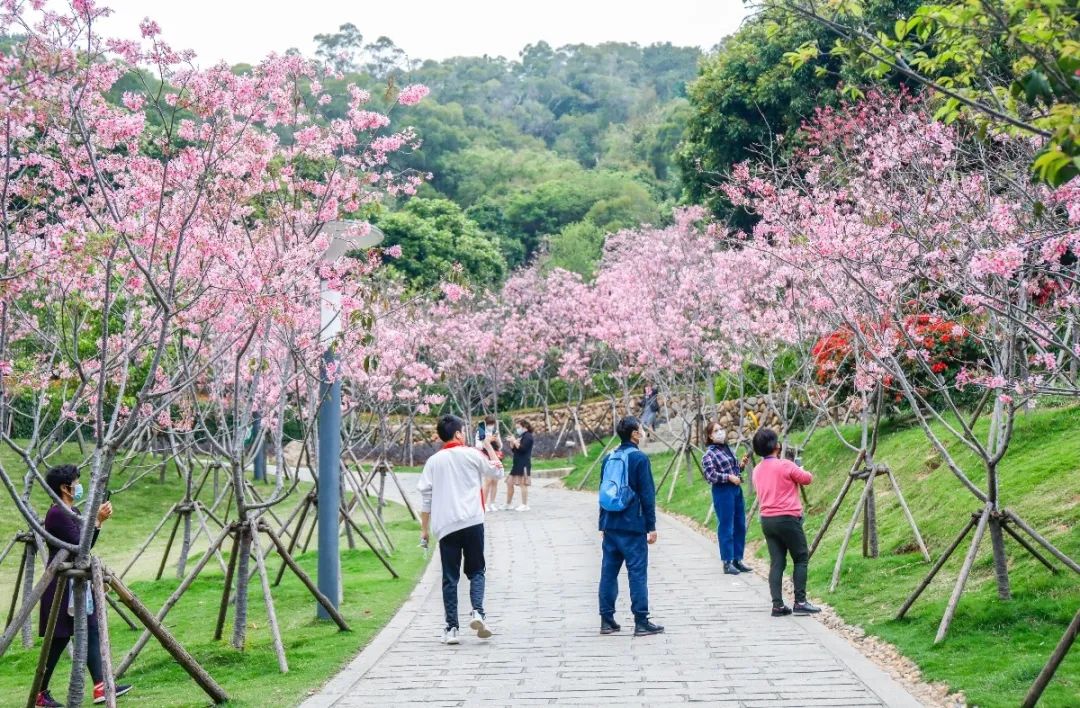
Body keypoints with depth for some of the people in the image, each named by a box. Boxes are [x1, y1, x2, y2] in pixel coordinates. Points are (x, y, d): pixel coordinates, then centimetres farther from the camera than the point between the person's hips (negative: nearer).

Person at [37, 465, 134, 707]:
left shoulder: (73, 512, 12)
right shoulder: (57, 513, -16)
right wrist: (98, 521, -18)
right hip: (61, 585, -10)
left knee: (90, 631, 4)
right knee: (59, 639, -3)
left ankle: (100, 687, 2)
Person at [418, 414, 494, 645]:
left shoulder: (433, 461, 8)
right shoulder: (471, 455, 3)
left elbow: (425, 496, 6)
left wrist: (424, 528, 12)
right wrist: (488, 446, 31)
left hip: (445, 526, 2)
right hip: (472, 522, -1)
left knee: (450, 578, 6)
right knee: (476, 571, 10)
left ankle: (451, 628, 2)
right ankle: (478, 612, -12)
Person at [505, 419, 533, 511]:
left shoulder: (528, 436, -8)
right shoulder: (521, 436, 21)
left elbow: (522, 448, -19)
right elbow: (513, 449, 20)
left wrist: (515, 441, -11)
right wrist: (512, 442, 4)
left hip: (524, 464, -10)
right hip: (517, 463, 10)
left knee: (523, 483, -8)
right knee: (509, 482, 10)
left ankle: (525, 505, -4)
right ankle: (509, 504, 18)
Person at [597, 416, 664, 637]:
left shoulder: (608, 459, 9)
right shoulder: (640, 458, -9)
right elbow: (647, 494, -10)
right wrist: (651, 526, -6)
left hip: (611, 525, 6)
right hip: (633, 526, -6)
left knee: (609, 571, 8)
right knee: (637, 572, -2)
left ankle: (607, 620, 11)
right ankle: (641, 622, 0)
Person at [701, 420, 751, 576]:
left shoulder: (727, 449, 14)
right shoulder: (709, 455, -8)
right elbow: (710, 475, -17)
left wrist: (741, 465, 5)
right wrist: (729, 477, -23)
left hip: (736, 489, 8)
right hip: (722, 492, -8)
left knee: (740, 526, 11)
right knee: (726, 528, -4)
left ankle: (737, 559, 21)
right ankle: (727, 563, 3)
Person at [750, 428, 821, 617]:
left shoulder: (757, 470, 9)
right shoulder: (785, 465, -11)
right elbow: (807, 478, 1)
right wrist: (800, 472, 24)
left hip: (767, 520, 6)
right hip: (787, 519, -6)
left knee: (776, 562, 6)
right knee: (801, 558, 6)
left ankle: (778, 605, 0)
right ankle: (800, 602, 2)